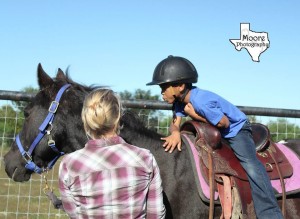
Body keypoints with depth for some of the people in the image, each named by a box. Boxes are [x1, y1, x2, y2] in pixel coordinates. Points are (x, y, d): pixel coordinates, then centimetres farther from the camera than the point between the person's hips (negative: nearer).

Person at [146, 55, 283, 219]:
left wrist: (195, 116, -24)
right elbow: (175, 123, -11)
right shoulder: (180, 99, -8)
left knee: (251, 166, -26)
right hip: (214, 134, 9)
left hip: (236, 130, -9)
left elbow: (224, 123, -25)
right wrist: (175, 133, -35)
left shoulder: (201, 101, -34)